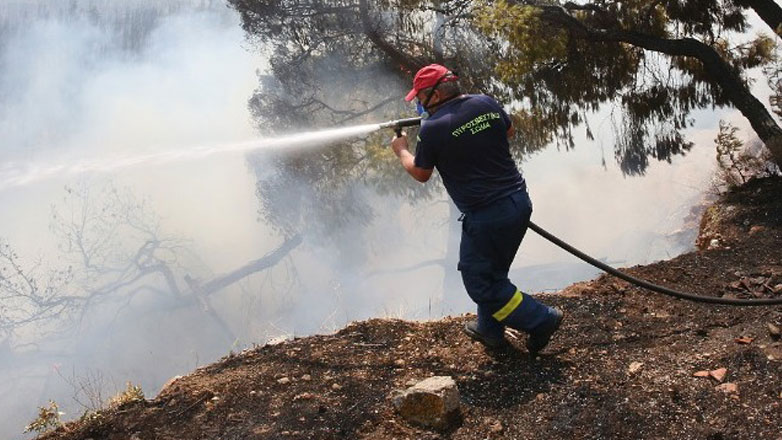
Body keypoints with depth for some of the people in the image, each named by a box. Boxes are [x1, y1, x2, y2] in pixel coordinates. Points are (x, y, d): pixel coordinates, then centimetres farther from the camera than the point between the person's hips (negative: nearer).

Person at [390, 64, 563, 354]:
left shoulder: (432, 128, -13)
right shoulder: (486, 103, 4)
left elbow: (420, 174, 4)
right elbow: (509, 131, 24)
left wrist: (401, 151, 22)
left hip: (485, 216, -8)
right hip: (519, 201, 8)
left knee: (480, 281, 9)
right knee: (493, 271, 24)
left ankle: (541, 319, 7)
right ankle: (490, 330, 36)